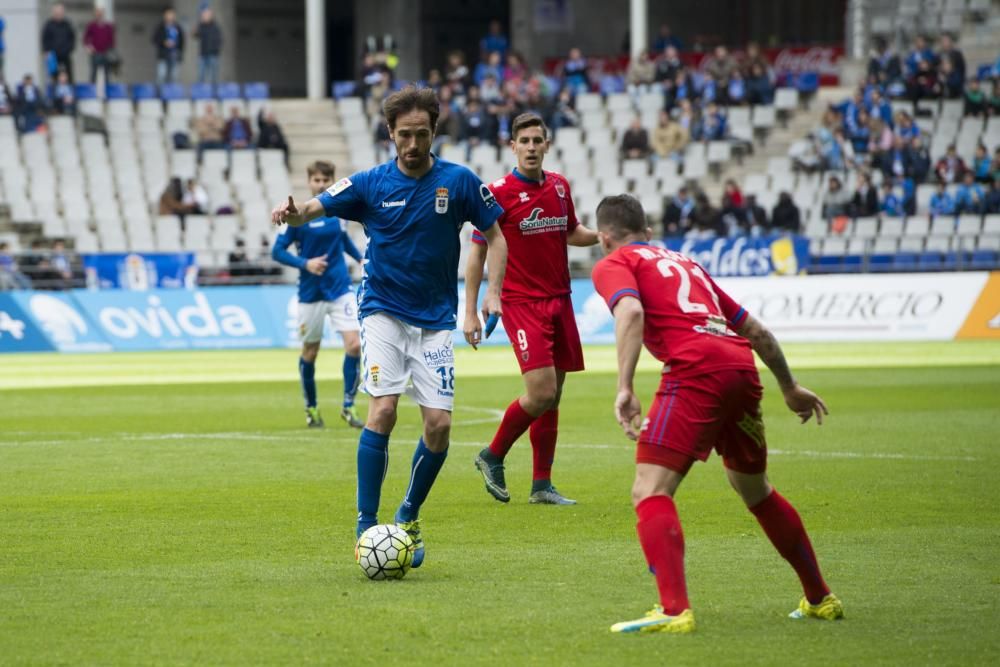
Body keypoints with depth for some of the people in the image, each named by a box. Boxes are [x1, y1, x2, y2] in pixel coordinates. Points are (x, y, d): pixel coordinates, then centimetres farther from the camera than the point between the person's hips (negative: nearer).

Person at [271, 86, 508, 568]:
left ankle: (409, 517, 17)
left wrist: (493, 291, -9)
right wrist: (293, 213, -35)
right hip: (383, 311, -1)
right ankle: (367, 525, -13)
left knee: (439, 424, -6)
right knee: (383, 408, -19)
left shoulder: (458, 182, -3)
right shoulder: (371, 184, -4)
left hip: (435, 320, 1)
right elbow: (317, 207, -11)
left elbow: (494, 237, 7)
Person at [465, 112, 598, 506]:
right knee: (541, 391, -16)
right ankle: (492, 457, 6)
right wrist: (470, 313, -9)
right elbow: (478, 253, -5)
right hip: (522, 303, -6)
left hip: (559, 301, 6)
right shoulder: (500, 193, -8)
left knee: (552, 396, 5)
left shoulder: (560, 186, 9)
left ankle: (542, 485, 12)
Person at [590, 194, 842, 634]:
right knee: (755, 490, 26)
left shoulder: (613, 264, 12)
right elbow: (756, 330, 33)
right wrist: (791, 389, 44)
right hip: (742, 367, 7)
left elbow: (631, 312, -12)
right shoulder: (685, 263, 32)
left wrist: (625, 389, -20)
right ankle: (820, 598, 35)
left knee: (650, 491, -9)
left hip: (694, 370, -7)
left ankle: (674, 610, -27)